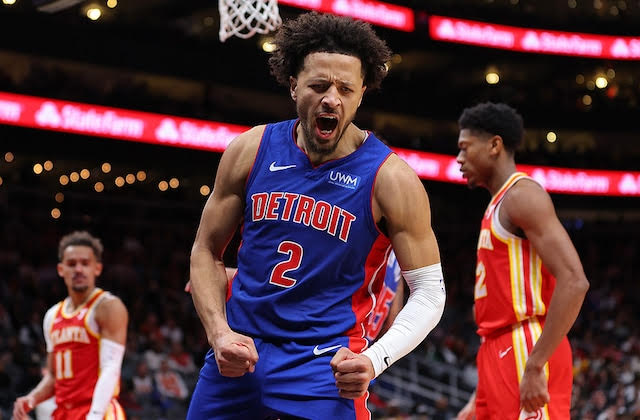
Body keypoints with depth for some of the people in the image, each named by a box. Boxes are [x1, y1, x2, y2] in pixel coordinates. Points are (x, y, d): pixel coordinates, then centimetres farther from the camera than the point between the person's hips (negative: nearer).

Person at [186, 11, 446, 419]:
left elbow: (429, 292, -6)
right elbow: (206, 251, 8)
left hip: (326, 366, -3)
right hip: (238, 351, 4)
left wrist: (375, 359, -22)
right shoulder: (251, 150, -1)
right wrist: (220, 335, -6)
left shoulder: (390, 178, -10)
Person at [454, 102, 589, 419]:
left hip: (525, 350, -10)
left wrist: (535, 366, -24)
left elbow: (574, 282, -20)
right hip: (500, 355, 10)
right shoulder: (497, 206, 22)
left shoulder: (522, 194, -8)